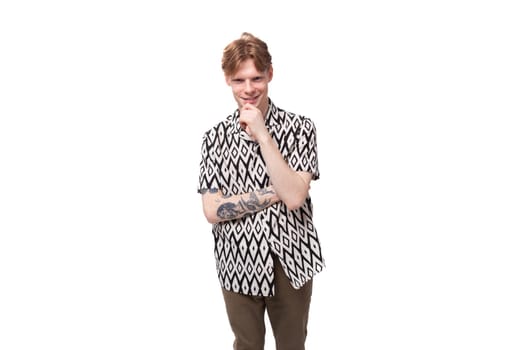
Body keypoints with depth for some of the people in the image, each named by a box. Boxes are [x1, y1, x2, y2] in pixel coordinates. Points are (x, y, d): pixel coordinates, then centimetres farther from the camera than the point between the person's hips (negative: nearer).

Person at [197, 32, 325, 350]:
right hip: (238, 264, 1)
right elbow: (212, 211, -11)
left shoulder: (299, 128, -8)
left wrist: (262, 135, -22)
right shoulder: (215, 137, -5)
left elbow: (294, 197, -20)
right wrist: (276, 193, -18)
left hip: (290, 262, 0)